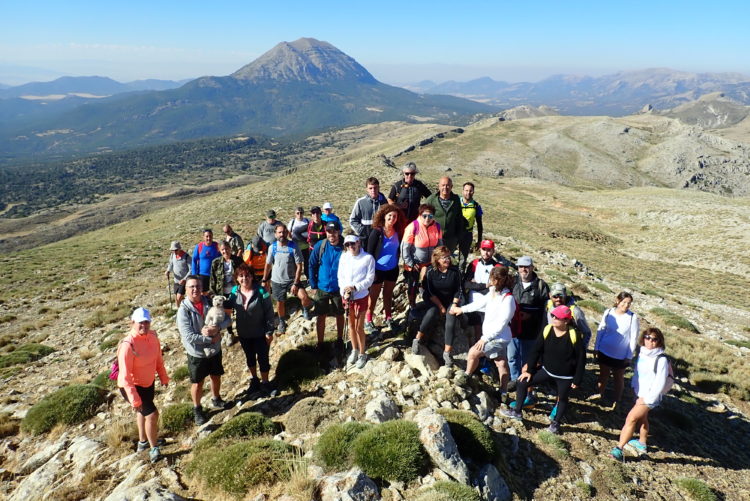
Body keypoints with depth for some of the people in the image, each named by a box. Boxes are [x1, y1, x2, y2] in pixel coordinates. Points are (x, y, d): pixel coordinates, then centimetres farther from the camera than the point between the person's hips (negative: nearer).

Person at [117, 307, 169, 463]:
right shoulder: (128, 345, -32)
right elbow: (126, 375, -29)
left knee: (143, 411, 26)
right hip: (133, 386, -7)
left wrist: (163, 377, 10)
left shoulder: (152, 336, -13)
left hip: (148, 383, 8)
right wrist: (134, 399, -28)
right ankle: (154, 449, 14)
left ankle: (143, 442, 50)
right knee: (152, 414, -9)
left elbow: (158, 358, 3)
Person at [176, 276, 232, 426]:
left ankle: (216, 399, 49)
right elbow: (189, 336, -25)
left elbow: (227, 318, -6)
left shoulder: (210, 302, -8)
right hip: (196, 353, -4)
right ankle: (197, 409, 37)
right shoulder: (183, 310, -21)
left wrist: (216, 328, -25)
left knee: (216, 376, 23)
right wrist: (212, 339, -22)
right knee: (197, 383, 14)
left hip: (215, 350, 4)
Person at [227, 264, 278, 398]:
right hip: (243, 334, 4)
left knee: (263, 358, 8)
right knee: (249, 357, 22)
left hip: (260, 333, -4)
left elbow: (269, 313, -15)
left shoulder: (261, 292, -20)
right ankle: (254, 381, 44)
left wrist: (269, 332, -14)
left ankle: (265, 384, 29)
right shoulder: (235, 292, -7)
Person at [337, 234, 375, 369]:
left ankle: (362, 354, 22)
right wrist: (344, 290, -14)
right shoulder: (344, 257, -3)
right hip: (346, 296, 4)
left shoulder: (368, 258, -13)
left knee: (359, 327, 2)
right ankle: (354, 350, 36)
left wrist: (355, 287, -22)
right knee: (351, 325, 17)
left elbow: (370, 279, -12)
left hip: (361, 296, -4)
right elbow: (340, 276, 2)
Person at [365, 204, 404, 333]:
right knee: (374, 296, 9)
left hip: (392, 269, 4)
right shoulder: (377, 232, -18)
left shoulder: (397, 232, -3)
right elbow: (369, 251, -14)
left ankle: (388, 318, 32)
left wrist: (396, 263, 8)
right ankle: (368, 321, 22)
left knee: (388, 294, 18)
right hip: (378, 269, -4)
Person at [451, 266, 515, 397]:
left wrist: (485, 338, -20)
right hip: (491, 336, 8)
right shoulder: (493, 293, 0)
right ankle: (503, 393, 27)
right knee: (501, 364, 16)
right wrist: (462, 309, 23)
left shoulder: (508, 299, -25)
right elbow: (480, 303, 17)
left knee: (473, 352, -5)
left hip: (499, 338, -8)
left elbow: (501, 323, -24)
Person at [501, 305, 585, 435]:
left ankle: (556, 423, 39)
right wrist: (529, 370, -3)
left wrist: (577, 380, -10)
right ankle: (517, 412, 17)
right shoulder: (547, 330, -13)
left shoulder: (574, 335, -22)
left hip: (565, 376, -4)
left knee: (562, 399, 14)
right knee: (523, 382, 1)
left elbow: (581, 359, -13)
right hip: (547, 369, 4)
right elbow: (536, 350, -4)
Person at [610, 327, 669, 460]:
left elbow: (660, 383, -19)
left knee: (631, 419, -12)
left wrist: (648, 399, -16)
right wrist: (634, 388, 5)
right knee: (641, 418, 22)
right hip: (639, 394, 7)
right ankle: (642, 444, 41)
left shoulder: (661, 359, -20)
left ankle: (619, 448, -9)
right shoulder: (642, 353, 1)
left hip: (650, 397, -7)